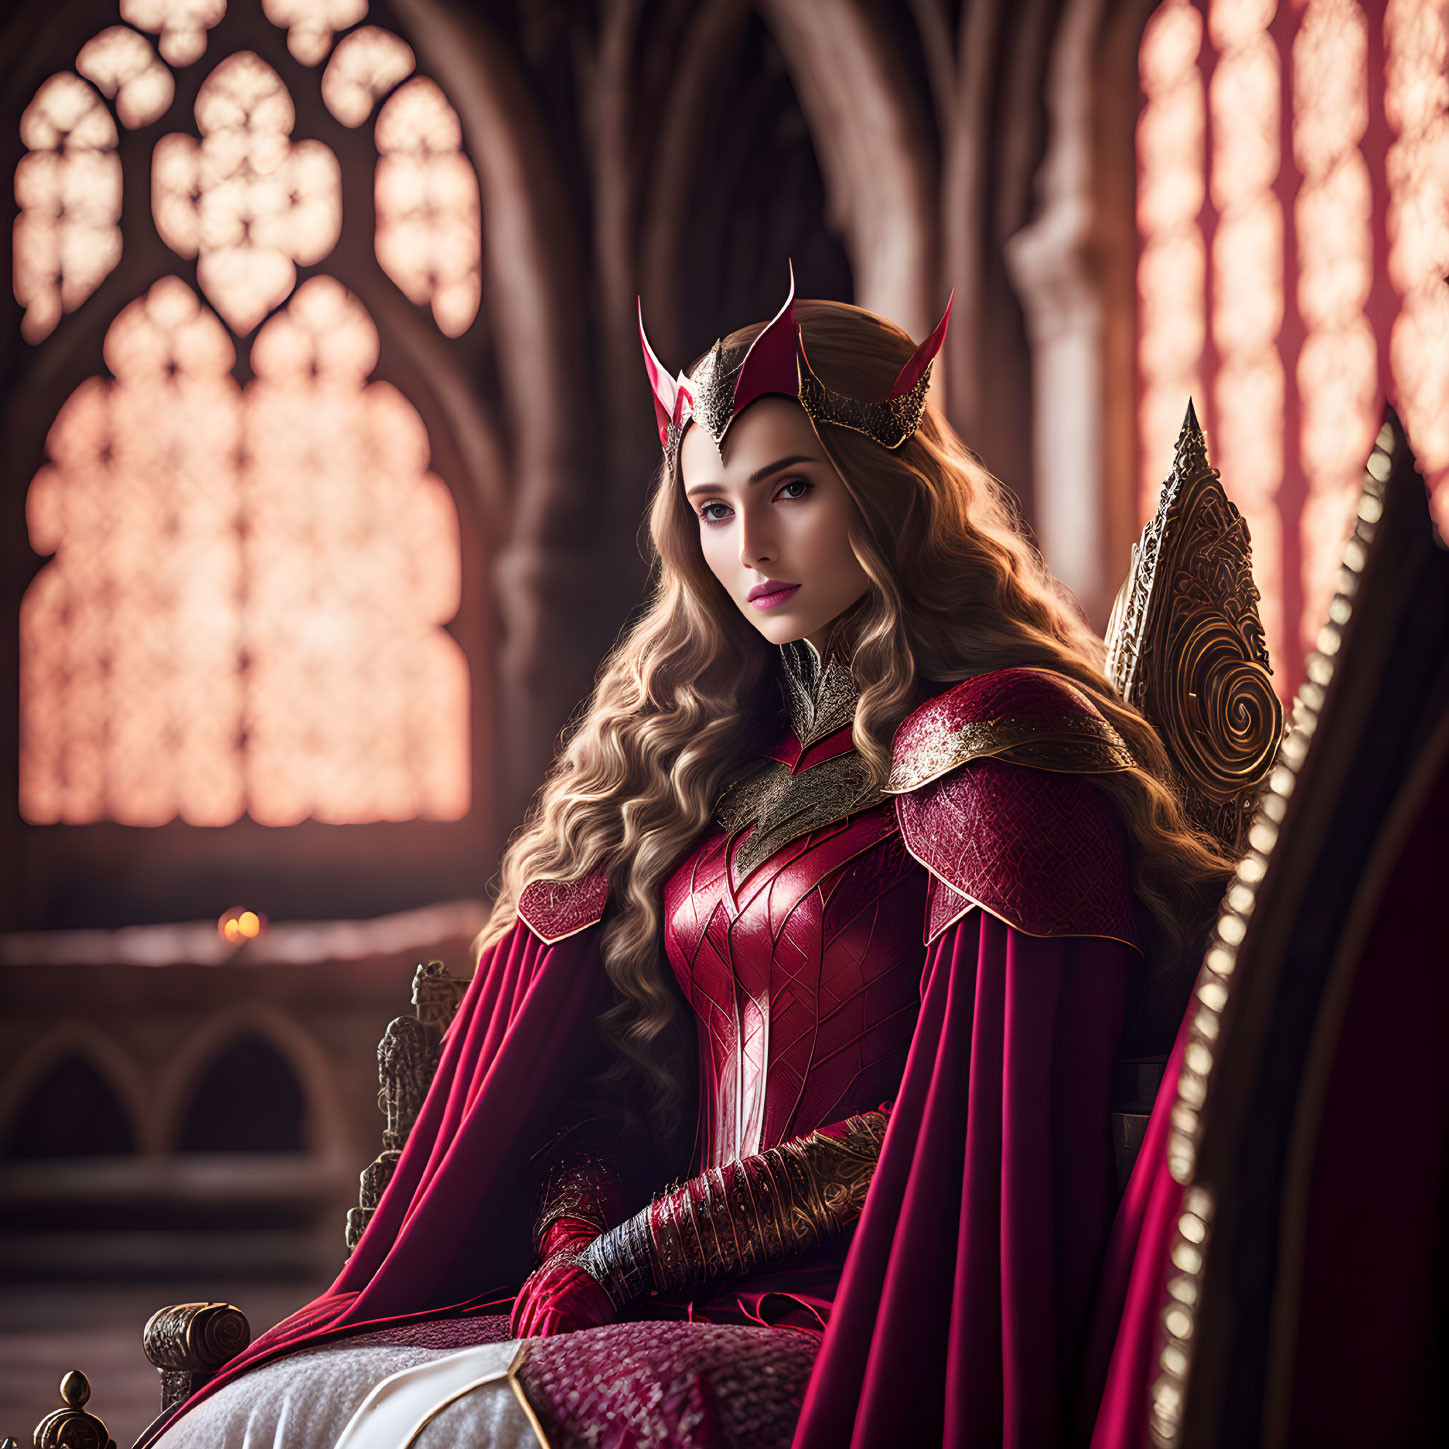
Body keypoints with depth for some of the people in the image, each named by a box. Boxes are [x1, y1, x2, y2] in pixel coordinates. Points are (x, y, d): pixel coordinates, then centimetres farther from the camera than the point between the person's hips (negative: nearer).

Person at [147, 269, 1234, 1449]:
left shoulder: (993, 749, -4)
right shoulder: (700, 753, 19)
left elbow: (967, 1117, -11)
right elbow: (590, 1062, 19)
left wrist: (633, 1254, -10)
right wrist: (575, 1234, -3)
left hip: (853, 1334, -6)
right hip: (673, 1306, 6)